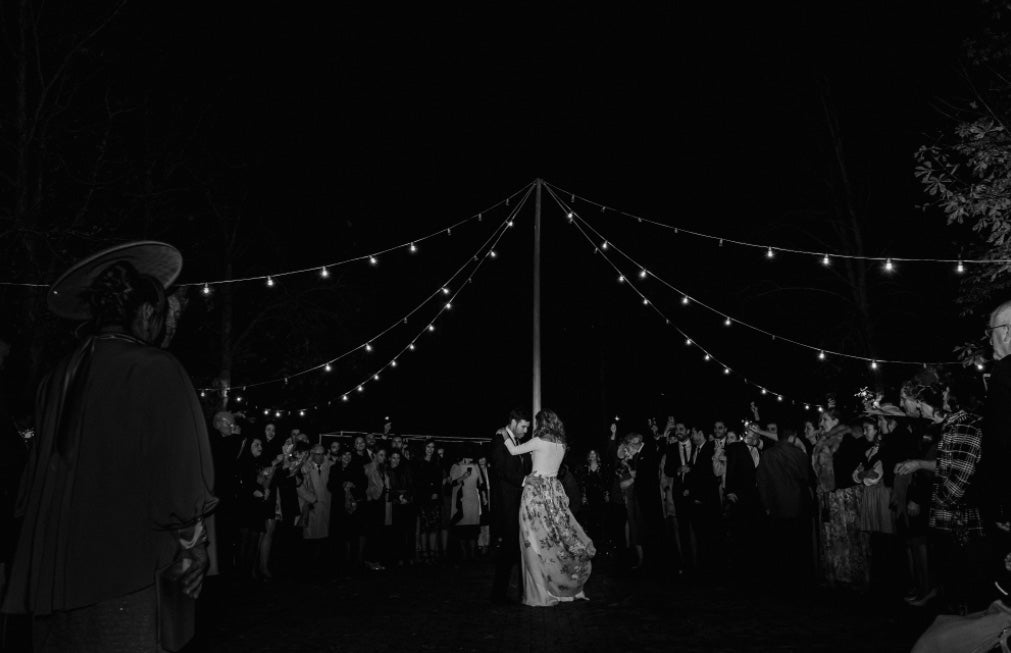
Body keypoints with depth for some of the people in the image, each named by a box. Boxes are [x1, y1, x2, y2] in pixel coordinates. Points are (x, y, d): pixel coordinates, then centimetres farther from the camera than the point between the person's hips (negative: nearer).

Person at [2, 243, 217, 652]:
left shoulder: (60, 377, 6)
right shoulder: (157, 371, -14)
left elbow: (33, 486, 15)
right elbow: (180, 477, -16)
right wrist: (191, 549, -3)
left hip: (53, 576, 7)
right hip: (130, 571, -6)